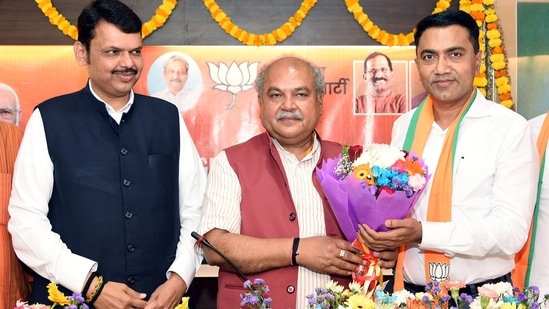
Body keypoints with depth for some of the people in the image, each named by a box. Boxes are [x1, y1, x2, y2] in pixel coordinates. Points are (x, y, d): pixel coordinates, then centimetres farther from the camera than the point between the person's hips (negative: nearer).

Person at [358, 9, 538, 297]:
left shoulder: (510, 128, -11)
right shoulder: (403, 126, 3)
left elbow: (511, 230, -17)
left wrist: (422, 234, -25)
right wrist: (381, 233, -10)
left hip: (482, 295, -3)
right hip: (410, 291, 4)